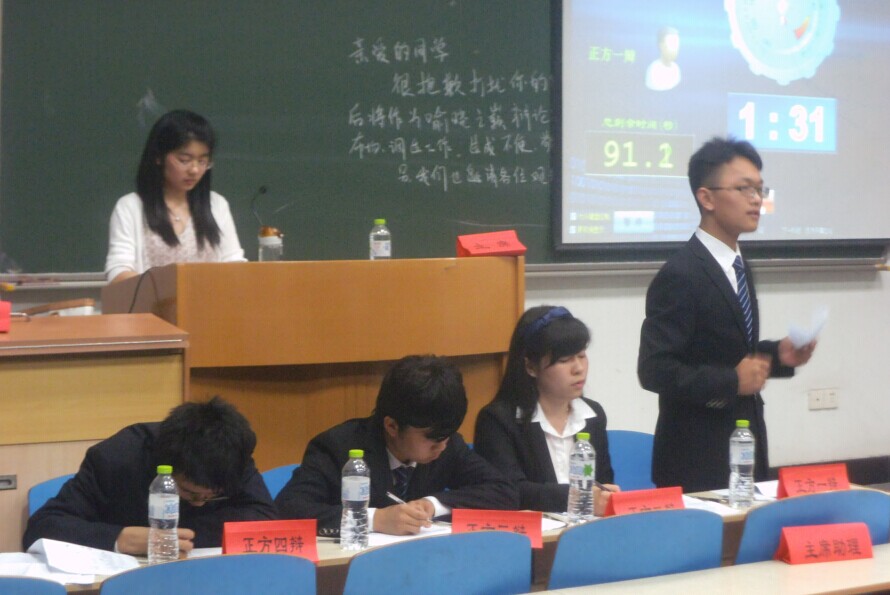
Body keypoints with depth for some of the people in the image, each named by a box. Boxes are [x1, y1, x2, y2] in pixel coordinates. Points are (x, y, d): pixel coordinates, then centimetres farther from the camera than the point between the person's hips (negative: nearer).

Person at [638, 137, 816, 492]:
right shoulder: (680, 275, -16)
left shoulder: (737, 266, 12)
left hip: (745, 448, 8)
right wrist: (732, 381, -21)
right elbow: (653, 369, -21)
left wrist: (777, 355, 5)